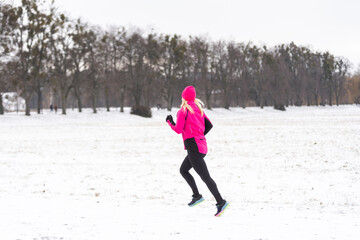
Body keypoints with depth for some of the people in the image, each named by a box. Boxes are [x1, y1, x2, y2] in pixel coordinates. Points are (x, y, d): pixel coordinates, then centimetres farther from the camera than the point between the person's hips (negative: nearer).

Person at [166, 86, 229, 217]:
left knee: (205, 176, -10)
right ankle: (197, 196, 19)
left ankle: (221, 202, -15)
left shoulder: (183, 110, -9)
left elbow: (178, 129, -11)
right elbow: (209, 125, 12)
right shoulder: (198, 108, 12)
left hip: (193, 146, -9)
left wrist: (170, 122, 7)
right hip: (201, 144, 9)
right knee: (183, 170, 23)